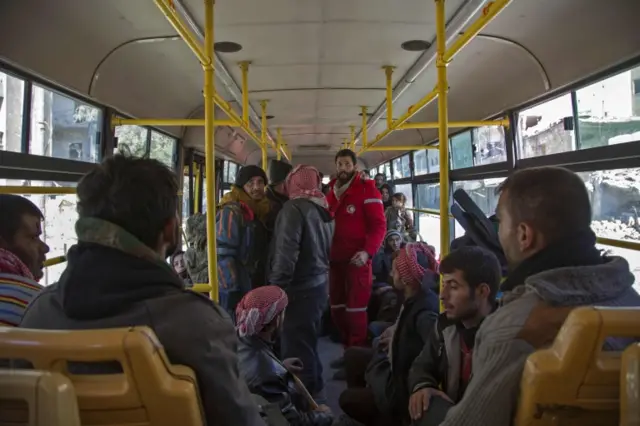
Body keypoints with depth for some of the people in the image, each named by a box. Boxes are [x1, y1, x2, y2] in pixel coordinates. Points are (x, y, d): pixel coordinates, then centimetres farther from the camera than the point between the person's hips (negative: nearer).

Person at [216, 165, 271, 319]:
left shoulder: (262, 211, 10)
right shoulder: (231, 212, -13)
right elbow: (223, 255, -19)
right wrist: (232, 291, -21)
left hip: (256, 289, 8)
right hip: (235, 291, -8)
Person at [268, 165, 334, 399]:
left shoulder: (294, 208, -17)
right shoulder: (322, 208, 9)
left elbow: (286, 253, -21)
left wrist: (276, 288, -16)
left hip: (300, 288, -9)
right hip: (318, 284, 9)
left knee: (296, 346, 1)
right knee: (308, 342, 22)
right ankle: (313, 389, 35)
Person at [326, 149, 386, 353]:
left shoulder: (366, 189, -7)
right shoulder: (331, 192, 15)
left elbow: (379, 225, -13)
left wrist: (367, 251, -26)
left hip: (357, 259, -7)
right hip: (335, 258, 7)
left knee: (355, 309, -4)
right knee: (337, 307, 12)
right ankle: (348, 349, 27)